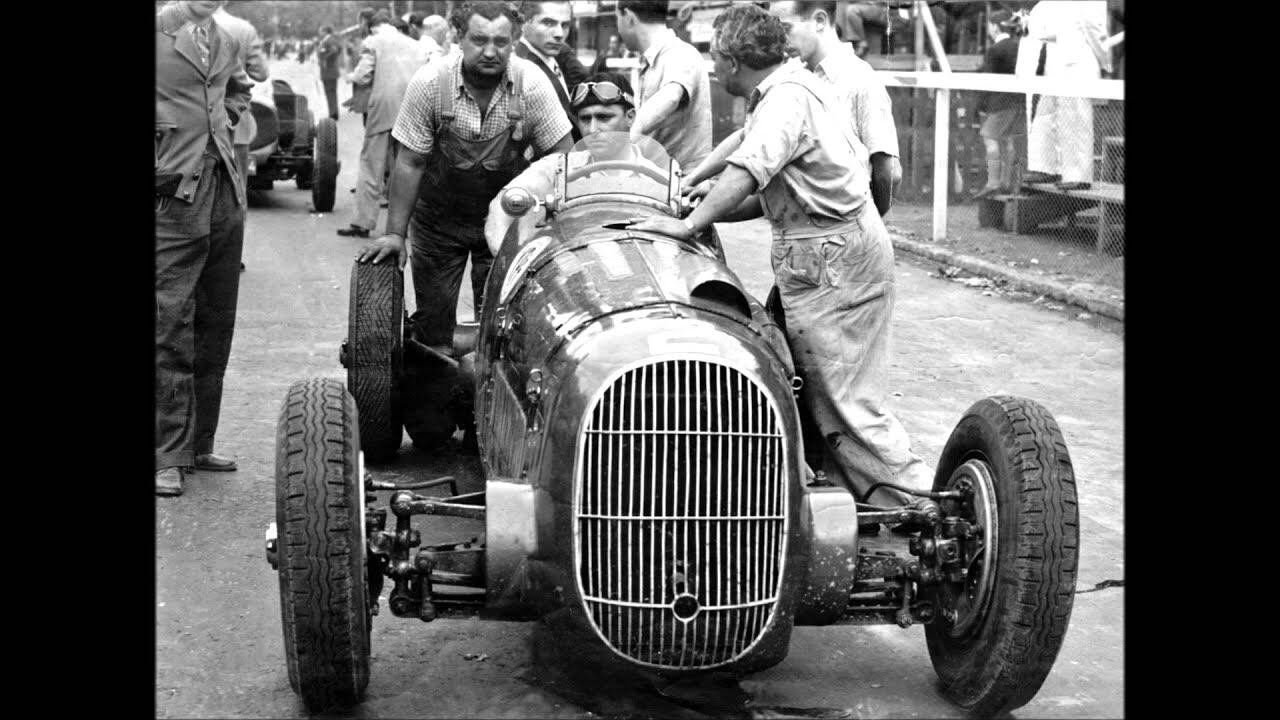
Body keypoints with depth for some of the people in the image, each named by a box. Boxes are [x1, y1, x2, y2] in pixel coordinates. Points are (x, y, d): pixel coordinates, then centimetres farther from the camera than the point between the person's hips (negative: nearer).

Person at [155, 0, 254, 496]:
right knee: (171, 324, -6)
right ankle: (169, 457, -1)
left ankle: (200, 444, 19)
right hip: (174, 195, -7)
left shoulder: (226, 42, 12)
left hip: (227, 192, 7)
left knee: (216, 326, 10)